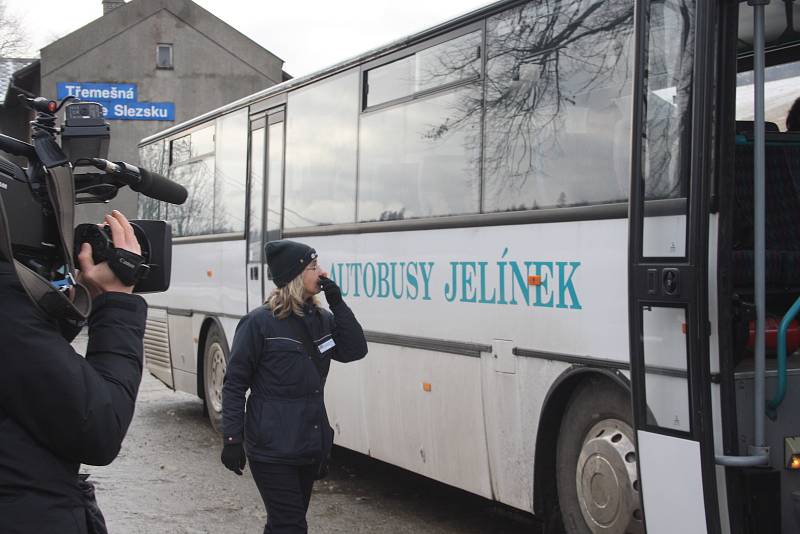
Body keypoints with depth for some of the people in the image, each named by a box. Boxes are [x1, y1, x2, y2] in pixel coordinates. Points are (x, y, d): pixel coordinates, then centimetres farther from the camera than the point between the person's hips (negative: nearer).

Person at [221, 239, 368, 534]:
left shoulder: (322, 319, 8)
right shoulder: (259, 322, -11)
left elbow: (355, 351, -4)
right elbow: (234, 385, -8)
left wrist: (337, 303, -9)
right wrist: (232, 440, -13)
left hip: (310, 446, 6)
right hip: (273, 449, -6)